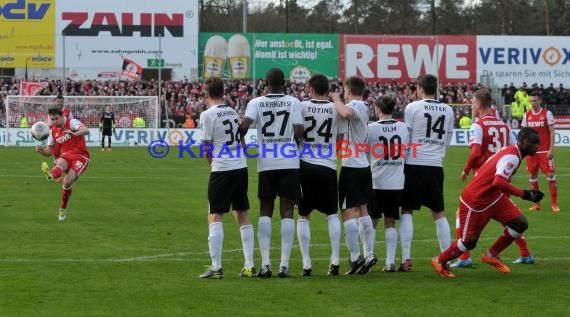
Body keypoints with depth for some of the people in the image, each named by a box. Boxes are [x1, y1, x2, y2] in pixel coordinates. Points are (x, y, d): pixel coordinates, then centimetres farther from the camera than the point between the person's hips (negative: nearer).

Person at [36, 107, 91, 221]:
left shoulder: (72, 123, -4)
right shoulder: (53, 131, 13)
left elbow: (86, 131, -24)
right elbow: (49, 152, 16)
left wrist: (74, 134, -45)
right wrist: (41, 150, -9)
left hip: (81, 156, -4)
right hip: (66, 155, 4)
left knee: (67, 182, -22)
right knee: (61, 162, -35)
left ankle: (63, 209, -2)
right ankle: (52, 174, -70)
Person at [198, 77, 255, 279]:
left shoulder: (208, 115, -9)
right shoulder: (233, 112, 12)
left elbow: (207, 148, -8)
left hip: (222, 171, -6)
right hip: (241, 167, 6)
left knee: (215, 217, -2)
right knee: (242, 216, 12)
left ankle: (216, 267, -10)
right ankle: (249, 266, 11)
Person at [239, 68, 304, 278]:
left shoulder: (256, 103, 1)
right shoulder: (294, 103, 1)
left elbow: (245, 123, -15)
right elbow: (299, 132, -6)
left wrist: (241, 139, 5)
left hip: (266, 164, 1)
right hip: (290, 163, -1)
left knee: (265, 211, 10)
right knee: (287, 211, 3)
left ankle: (265, 263, -1)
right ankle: (284, 264, -3)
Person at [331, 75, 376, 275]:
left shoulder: (354, 106, -12)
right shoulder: (364, 108, 15)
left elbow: (346, 113, -36)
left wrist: (336, 99, -19)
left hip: (351, 166, -9)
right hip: (364, 166, 9)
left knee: (348, 212, -5)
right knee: (362, 211, 13)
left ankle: (355, 257, -8)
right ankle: (369, 253, 10)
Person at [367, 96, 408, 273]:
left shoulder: (371, 128, -8)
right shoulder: (403, 128, 3)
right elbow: (407, 153, 11)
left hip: (376, 183, -3)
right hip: (397, 183, 3)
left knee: (371, 222, 9)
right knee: (390, 223, 8)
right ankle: (390, 261, 1)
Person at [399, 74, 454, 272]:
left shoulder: (412, 108, -5)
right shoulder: (448, 111, 7)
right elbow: (447, 142, 13)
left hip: (414, 165, -4)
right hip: (436, 166, 4)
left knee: (407, 211, 3)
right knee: (439, 213, 13)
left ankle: (406, 259, -5)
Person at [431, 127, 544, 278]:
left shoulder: (510, 151, 3)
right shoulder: (512, 157, -26)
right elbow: (498, 182, -39)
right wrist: (524, 194, -37)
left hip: (493, 197, 9)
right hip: (476, 202, -9)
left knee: (520, 224, 0)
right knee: (468, 242, 4)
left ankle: (492, 255, 15)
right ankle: (440, 261, 29)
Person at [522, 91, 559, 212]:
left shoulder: (547, 114, -4)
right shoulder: (527, 115, 6)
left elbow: (552, 132, -6)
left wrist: (551, 149, -12)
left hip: (545, 151, -4)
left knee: (550, 174, -7)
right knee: (533, 175, 4)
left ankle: (554, 203, -1)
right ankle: (536, 203, 11)